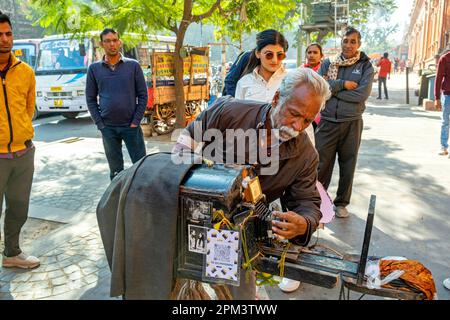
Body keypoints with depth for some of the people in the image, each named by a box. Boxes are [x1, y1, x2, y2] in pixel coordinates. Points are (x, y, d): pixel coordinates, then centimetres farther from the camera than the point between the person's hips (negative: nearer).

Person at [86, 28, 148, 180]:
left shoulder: (133, 65, 2)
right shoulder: (94, 68, 6)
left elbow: (142, 95, 0)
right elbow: (91, 99, 7)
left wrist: (135, 122, -7)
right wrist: (100, 124, -2)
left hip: (131, 126, -1)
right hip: (108, 128, 1)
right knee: (116, 170, 10)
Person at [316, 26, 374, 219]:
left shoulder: (366, 67, 2)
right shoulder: (328, 63, 6)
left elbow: (362, 94, -13)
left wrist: (331, 88, -12)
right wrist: (342, 84, -15)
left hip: (352, 123, 0)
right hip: (328, 121, 0)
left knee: (348, 166, 10)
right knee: (321, 163, 5)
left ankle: (341, 203, 27)